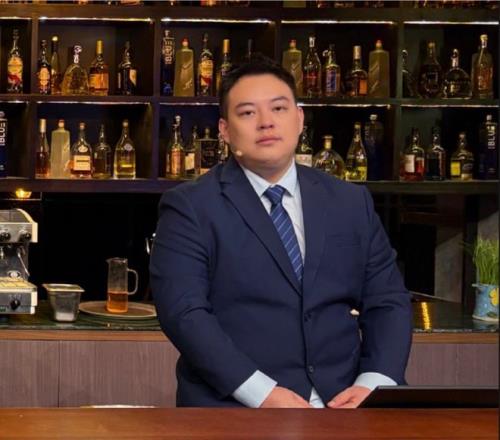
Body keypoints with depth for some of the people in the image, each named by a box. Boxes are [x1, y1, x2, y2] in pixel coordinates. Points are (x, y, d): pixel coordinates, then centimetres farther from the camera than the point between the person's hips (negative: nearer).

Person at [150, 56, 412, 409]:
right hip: (235, 409, -3)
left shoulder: (352, 203, 14)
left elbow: (387, 302, 12)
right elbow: (184, 311, -8)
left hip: (340, 405, 3)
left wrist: (375, 384, -6)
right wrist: (263, 393, -18)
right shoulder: (190, 208, 1)